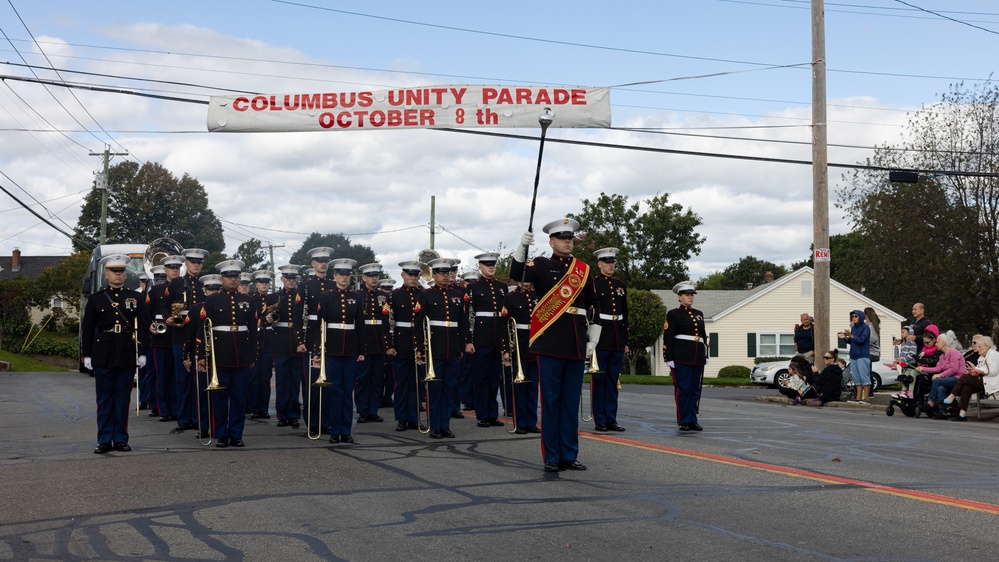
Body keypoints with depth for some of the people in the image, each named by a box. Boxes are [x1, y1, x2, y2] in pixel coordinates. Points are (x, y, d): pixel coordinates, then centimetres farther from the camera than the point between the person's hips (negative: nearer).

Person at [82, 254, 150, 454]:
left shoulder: (136, 298, 7)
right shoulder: (95, 299, 6)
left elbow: (143, 326, 5)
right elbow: (87, 329, 6)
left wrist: (142, 353, -1)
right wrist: (87, 355, 1)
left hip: (127, 357, 0)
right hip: (103, 356, 0)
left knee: (123, 398, 5)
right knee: (104, 399, 3)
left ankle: (120, 439, 11)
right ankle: (104, 440, 8)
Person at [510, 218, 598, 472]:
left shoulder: (584, 270, 13)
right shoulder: (541, 265, 2)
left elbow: (594, 307, 17)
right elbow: (516, 274, -17)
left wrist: (593, 340, 10)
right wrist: (522, 247, -31)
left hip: (576, 345, 4)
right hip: (550, 344, -4)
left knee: (571, 402, 8)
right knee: (551, 401, 0)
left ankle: (569, 455, 15)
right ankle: (552, 457, 6)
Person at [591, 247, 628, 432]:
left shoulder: (621, 285, 15)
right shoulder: (592, 283, -3)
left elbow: (625, 314, 18)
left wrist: (625, 341, 15)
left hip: (617, 341, 6)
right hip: (599, 338, -6)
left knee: (613, 382, 8)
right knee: (598, 381, -1)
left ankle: (611, 419, 13)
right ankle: (599, 421, 4)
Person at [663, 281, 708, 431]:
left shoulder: (699, 314, 17)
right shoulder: (673, 314, 0)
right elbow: (667, 338, -5)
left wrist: (705, 356, 15)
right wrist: (669, 359, -11)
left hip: (698, 358, 6)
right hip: (681, 358, -6)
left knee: (695, 390, 6)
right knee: (683, 389, -4)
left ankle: (693, 420, 11)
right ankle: (684, 422, 1)